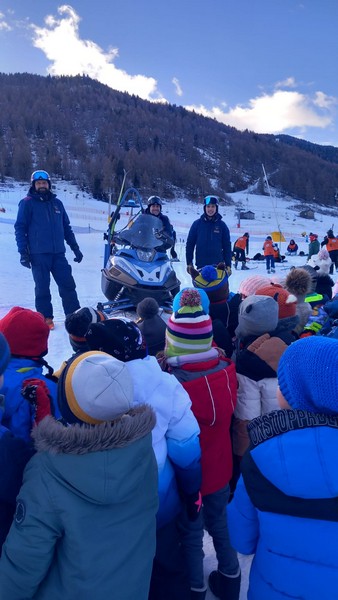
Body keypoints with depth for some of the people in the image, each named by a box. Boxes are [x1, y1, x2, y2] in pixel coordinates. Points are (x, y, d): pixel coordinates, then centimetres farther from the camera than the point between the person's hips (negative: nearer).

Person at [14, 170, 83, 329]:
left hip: (58, 253, 4)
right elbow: (20, 228, -1)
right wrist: (23, 252, -9)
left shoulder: (57, 203, 15)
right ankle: (45, 318, 13)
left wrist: (75, 248, 15)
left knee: (68, 285, 1)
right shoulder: (27, 203, 2)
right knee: (42, 288, 2)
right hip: (38, 254, -3)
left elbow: (66, 227, 19)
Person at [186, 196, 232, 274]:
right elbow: (190, 244, 6)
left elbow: (227, 245, 7)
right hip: (201, 265, 0)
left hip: (218, 265, 0)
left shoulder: (221, 225, 4)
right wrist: (189, 263, 2)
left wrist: (228, 265, 3)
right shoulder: (197, 224, 3)